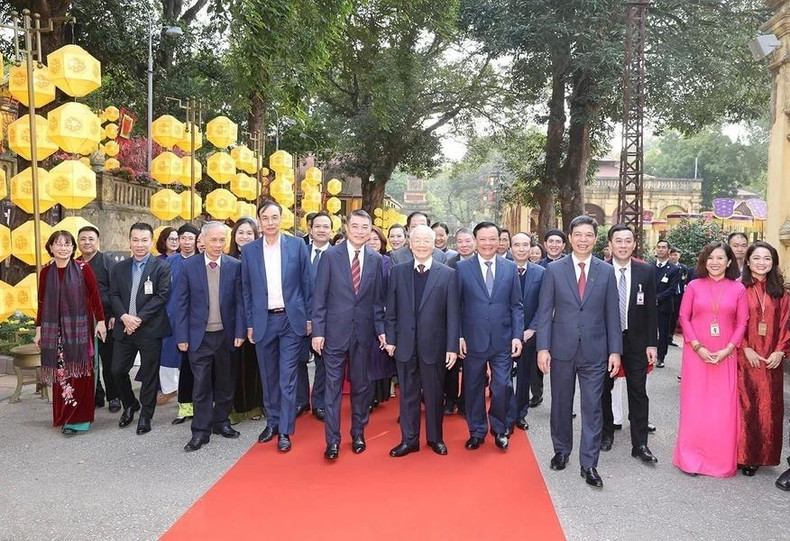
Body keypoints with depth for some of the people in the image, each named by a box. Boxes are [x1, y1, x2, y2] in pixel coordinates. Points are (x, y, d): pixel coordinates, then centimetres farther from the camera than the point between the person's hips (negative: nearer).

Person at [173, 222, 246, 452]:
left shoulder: (235, 266, -2)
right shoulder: (188, 266, -3)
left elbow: (240, 301, -1)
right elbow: (181, 304, -2)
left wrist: (239, 332, -6)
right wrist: (181, 336, -5)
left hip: (226, 335, 1)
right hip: (199, 336, -1)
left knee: (224, 382, 13)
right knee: (201, 386, 3)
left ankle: (221, 421, 30)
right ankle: (201, 431, 13)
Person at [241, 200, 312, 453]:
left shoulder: (297, 245, -1)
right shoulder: (249, 250, 3)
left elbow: (306, 283, 2)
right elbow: (246, 290, 8)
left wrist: (309, 317, 1)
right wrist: (249, 324, 6)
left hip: (291, 319, -2)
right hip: (263, 321, 2)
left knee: (287, 378, -1)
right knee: (268, 377, 12)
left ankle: (285, 430, 8)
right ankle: (272, 421, 28)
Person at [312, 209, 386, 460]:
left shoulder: (376, 259, 3)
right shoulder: (330, 256, -3)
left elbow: (378, 299, 7)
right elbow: (320, 296, -3)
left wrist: (381, 329, 1)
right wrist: (317, 331, -7)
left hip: (363, 331, 2)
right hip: (335, 331, -2)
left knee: (360, 385, 12)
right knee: (333, 386, 3)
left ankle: (358, 434, 28)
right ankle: (332, 440, 13)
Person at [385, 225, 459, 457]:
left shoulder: (447, 274, -3)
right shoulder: (398, 272, 4)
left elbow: (452, 314, -5)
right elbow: (391, 310, 5)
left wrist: (452, 347, -8)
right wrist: (390, 339, 0)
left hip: (434, 345, -1)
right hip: (405, 344, 2)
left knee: (434, 394, 11)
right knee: (408, 394, 11)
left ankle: (435, 437, 29)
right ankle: (409, 439, 25)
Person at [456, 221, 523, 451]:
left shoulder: (510, 268, 5)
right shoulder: (462, 268, -1)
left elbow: (516, 305, 6)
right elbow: (456, 305, 0)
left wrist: (517, 335, -2)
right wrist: (458, 336, -6)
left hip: (502, 340, 1)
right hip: (473, 340, -1)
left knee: (502, 387, 1)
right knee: (474, 388, 11)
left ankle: (499, 429, 26)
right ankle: (477, 431, 29)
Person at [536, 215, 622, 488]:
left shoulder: (606, 271, 2)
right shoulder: (554, 270, -1)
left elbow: (612, 314, 3)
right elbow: (545, 312, -2)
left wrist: (615, 350, -1)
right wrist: (543, 347, -7)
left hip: (595, 351, 0)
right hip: (562, 349, 0)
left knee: (592, 407, 3)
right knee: (561, 404, 13)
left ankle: (589, 464, 13)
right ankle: (561, 450, 32)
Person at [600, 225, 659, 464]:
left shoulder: (646, 272, -2)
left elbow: (651, 310, 0)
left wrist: (652, 344, -3)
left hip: (636, 341, 1)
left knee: (638, 393, 3)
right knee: (604, 389, 13)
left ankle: (640, 444, 13)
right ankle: (606, 433, 32)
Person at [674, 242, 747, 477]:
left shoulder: (738, 289, 2)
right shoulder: (694, 286, 1)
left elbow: (742, 323, 2)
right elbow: (684, 317, 0)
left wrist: (728, 349, -9)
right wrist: (698, 347, -9)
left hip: (725, 356, 1)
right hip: (696, 354, 0)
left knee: (724, 408, 4)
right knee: (695, 405, 4)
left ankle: (721, 459, 19)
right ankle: (691, 458, 16)